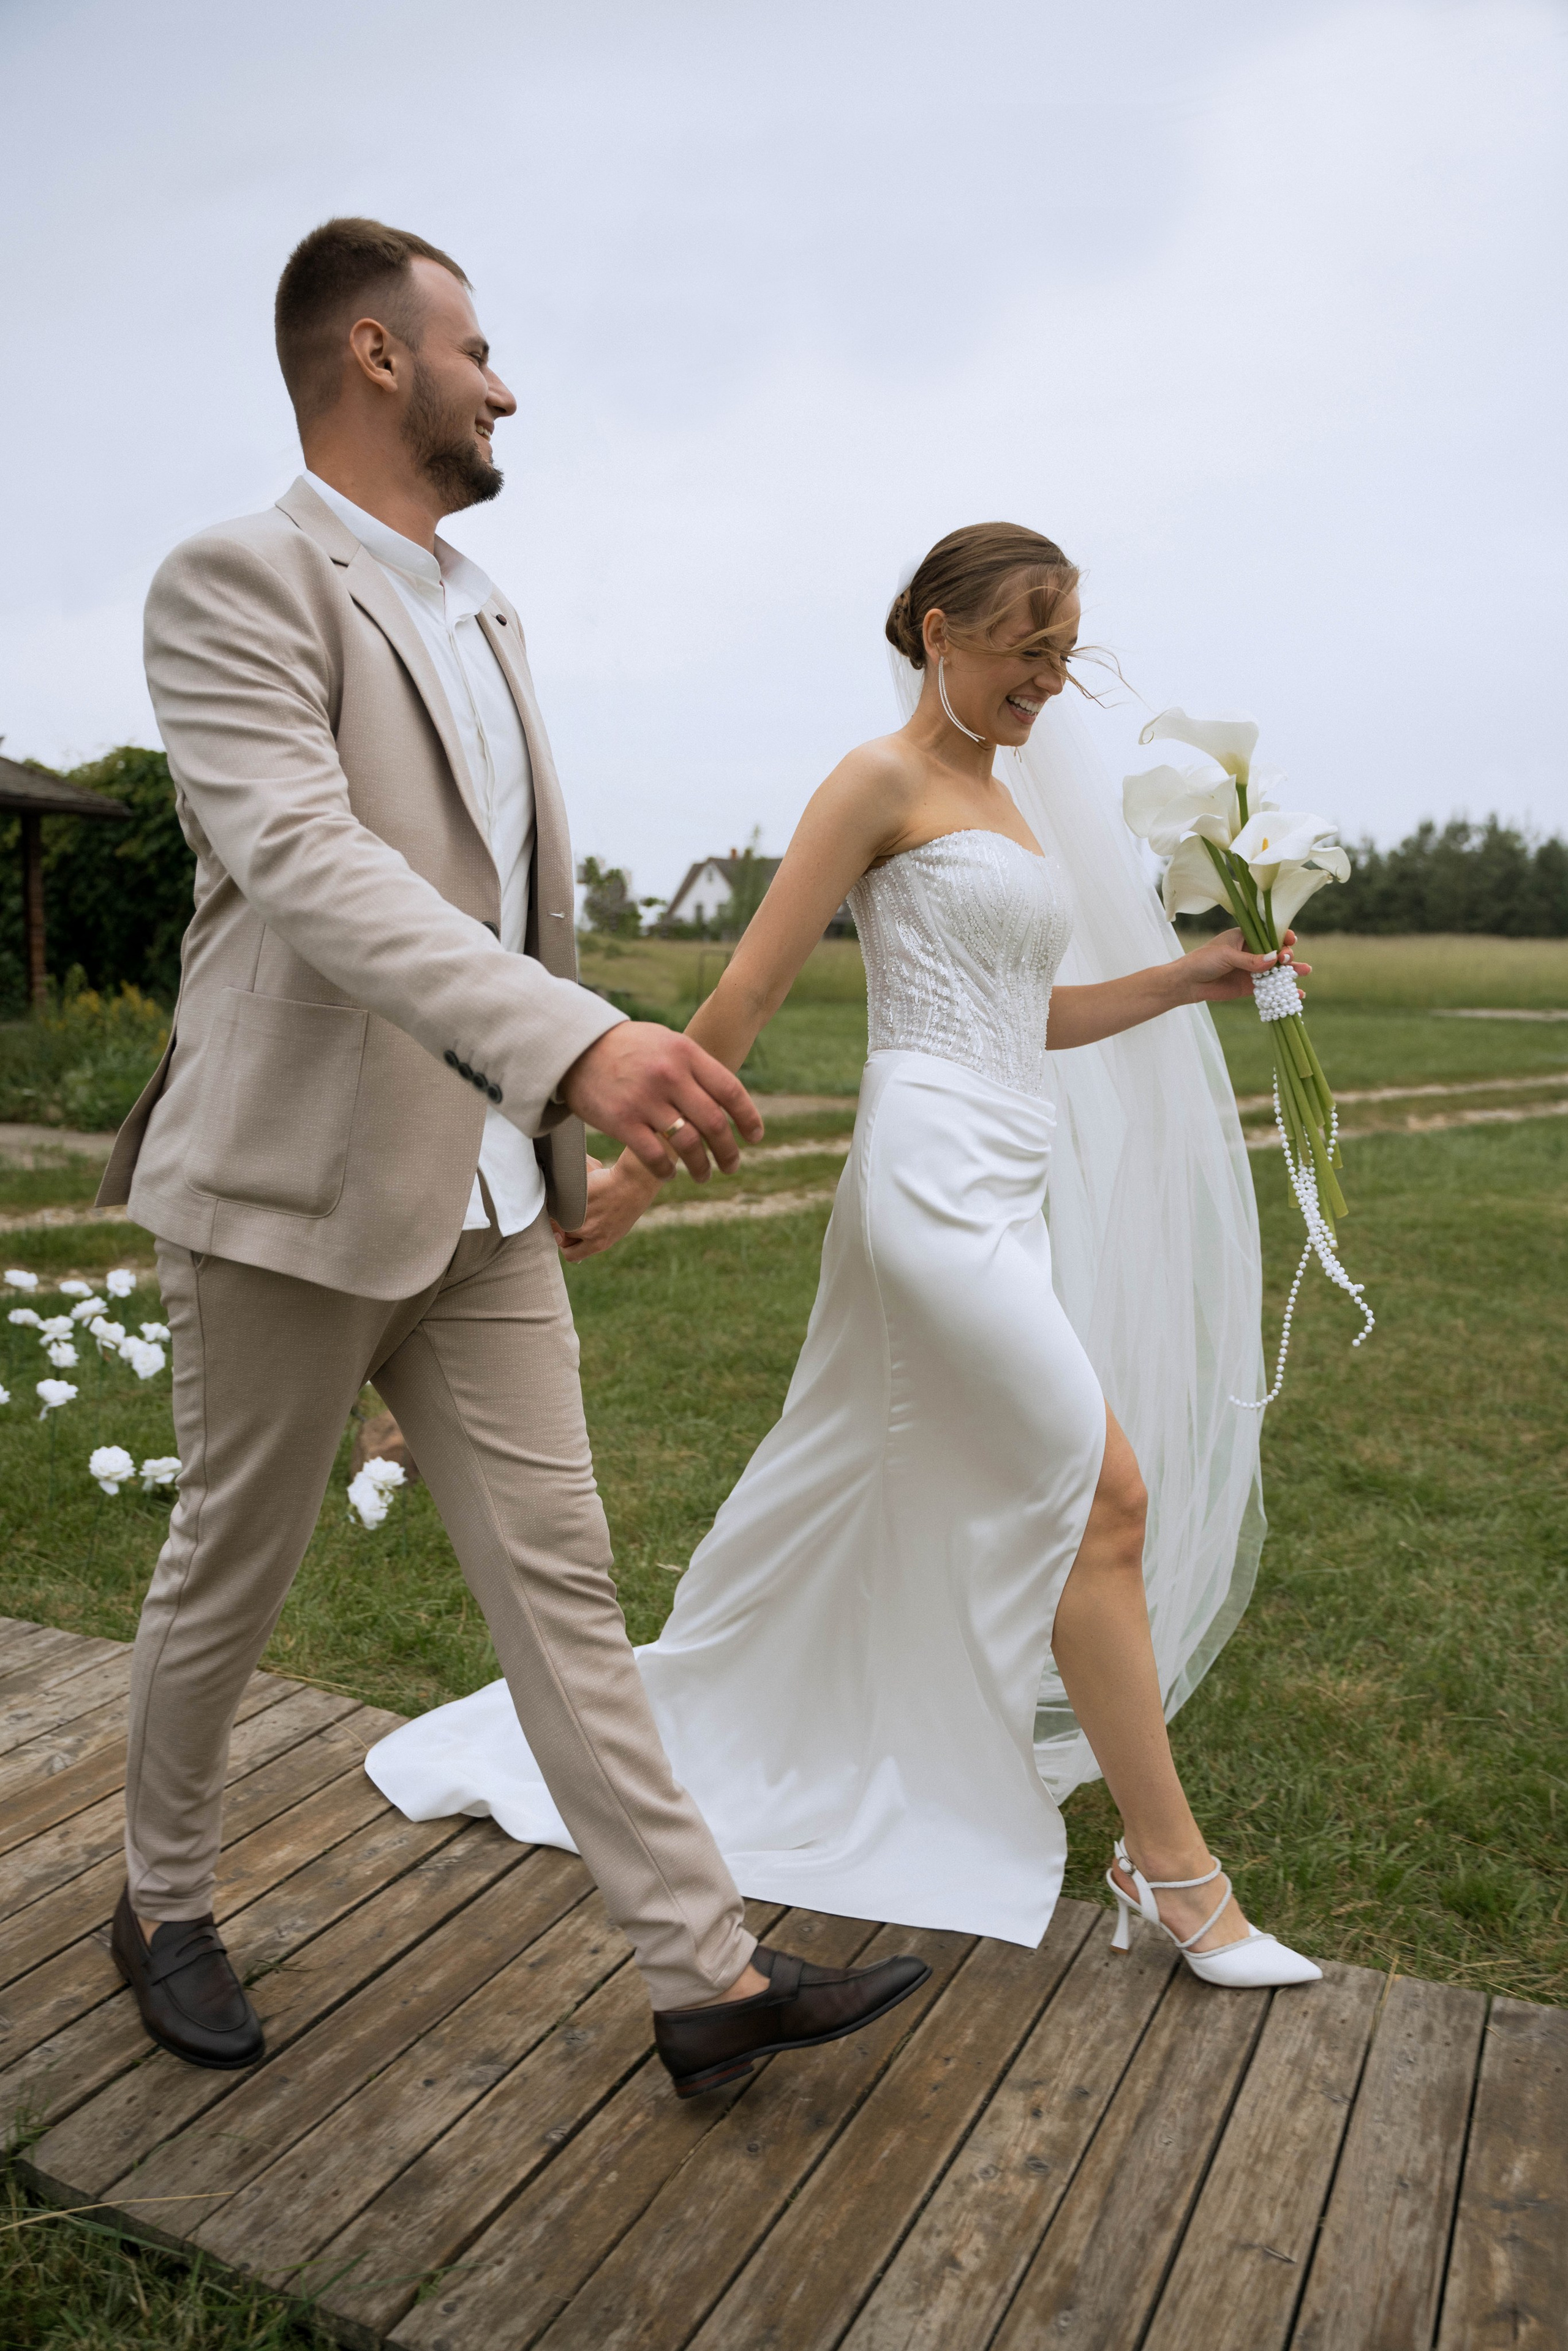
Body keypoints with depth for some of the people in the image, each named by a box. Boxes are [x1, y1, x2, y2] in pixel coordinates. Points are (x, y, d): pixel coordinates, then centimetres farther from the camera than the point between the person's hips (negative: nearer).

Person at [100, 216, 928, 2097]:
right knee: (230, 1575, 12)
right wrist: (578, 1040, -40)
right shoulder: (236, 583, -10)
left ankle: (708, 1975, 13)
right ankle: (164, 1903, 37)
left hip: (487, 1203, 7)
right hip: (295, 1188, -6)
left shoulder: (488, 618, 16)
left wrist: (564, 1130, 22)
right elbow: (307, 865, -27)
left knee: (561, 1580, 6)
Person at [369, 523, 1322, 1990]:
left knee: (867, 1510, 15)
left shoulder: (1009, 802, 20)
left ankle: (683, 1724, 34)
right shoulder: (882, 782, -6)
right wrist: (640, 1172, -8)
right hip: (936, 1176, -9)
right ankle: (1168, 1864, 8)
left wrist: (1186, 982, 14)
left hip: (1004, 1194, 9)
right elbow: (748, 996, -9)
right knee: (1107, 1495, -7)